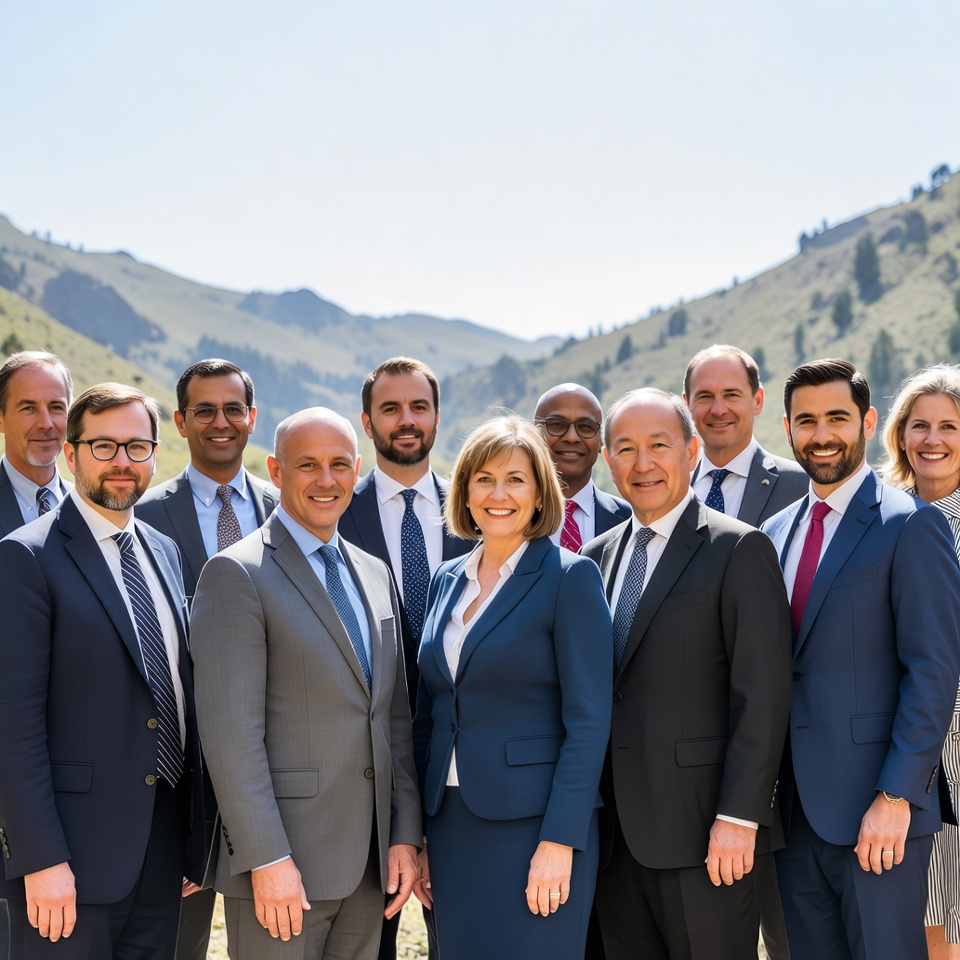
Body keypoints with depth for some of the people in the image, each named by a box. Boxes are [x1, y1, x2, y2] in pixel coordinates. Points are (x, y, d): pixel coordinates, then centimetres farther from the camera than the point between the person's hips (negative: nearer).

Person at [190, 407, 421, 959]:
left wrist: (406, 835, 7)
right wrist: (267, 860, -18)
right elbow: (231, 731, -14)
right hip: (283, 862, -6)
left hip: (370, 863, 6)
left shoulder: (376, 575, 14)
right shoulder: (237, 574, -8)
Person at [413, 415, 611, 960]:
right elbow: (429, 715, 14)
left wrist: (558, 842, -17)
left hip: (532, 827, -6)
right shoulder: (448, 580, 11)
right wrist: (419, 835, 10)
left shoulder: (570, 577, -7)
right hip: (453, 826, 6)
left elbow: (588, 721, -12)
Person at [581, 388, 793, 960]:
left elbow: (763, 697, -12)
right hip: (616, 831, 6)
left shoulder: (739, 550, -6)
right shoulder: (597, 558, 14)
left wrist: (738, 817, -17)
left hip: (705, 831, -6)